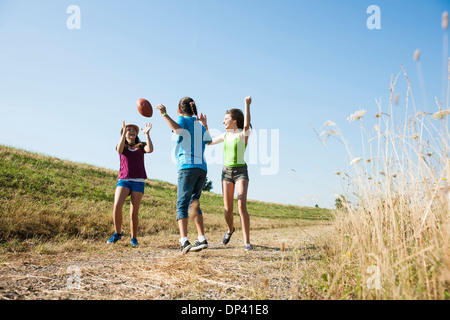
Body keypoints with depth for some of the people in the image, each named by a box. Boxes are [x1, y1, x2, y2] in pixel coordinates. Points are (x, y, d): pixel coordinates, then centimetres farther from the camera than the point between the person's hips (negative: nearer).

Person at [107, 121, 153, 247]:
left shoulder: (141, 146, 14)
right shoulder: (121, 146, 13)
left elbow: (150, 149, -9)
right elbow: (119, 150, -14)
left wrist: (147, 134, -11)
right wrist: (124, 132, -22)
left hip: (138, 182, 0)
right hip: (123, 181, 0)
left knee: (134, 213, -6)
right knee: (117, 206, -23)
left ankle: (134, 238, 11)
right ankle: (117, 233, -3)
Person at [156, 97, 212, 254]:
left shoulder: (184, 120, 6)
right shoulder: (200, 126, 24)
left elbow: (177, 128, -18)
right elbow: (209, 141, 39)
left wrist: (165, 114, -14)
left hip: (188, 166, -7)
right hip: (202, 167, 7)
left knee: (182, 204, -9)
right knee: (194, 203, 12)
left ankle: (184, 241, -21)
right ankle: (202, 239, 5)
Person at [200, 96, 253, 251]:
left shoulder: (244, 134, -5)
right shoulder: (225, 135, 11)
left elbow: (246, 125, -29)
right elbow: (209, 142, 25)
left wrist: (247, 105, -26)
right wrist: (205, 126, 17)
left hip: (241, 171, -5)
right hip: (226, 172, 5)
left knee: (242, 206, -19)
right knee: (228, 209, 3)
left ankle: (247, 242, -13)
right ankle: (230, 229, 35)